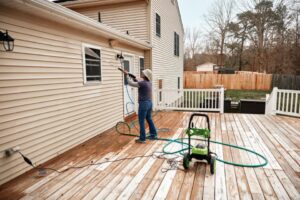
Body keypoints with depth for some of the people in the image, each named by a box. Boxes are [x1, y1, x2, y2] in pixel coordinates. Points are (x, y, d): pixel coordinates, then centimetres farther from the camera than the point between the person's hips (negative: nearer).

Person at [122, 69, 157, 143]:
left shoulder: (143, 83, -19)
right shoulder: (149, 82, 7)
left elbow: (131, 83, -13)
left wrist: (127, 75, -1)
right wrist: (136, 80, 12)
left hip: (144, 103, -9)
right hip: (149, 103, 9)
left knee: (141, 121, -1)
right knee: (149, 119, 19)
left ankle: (142, 138, 6)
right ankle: (154, 135, 27)